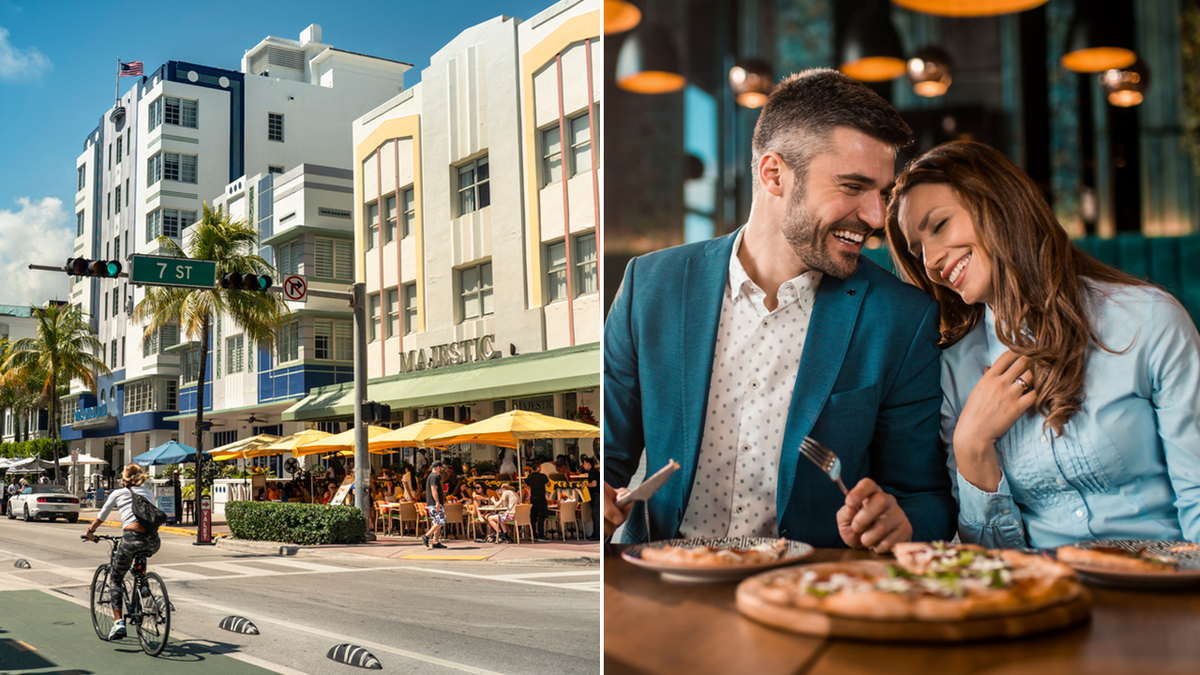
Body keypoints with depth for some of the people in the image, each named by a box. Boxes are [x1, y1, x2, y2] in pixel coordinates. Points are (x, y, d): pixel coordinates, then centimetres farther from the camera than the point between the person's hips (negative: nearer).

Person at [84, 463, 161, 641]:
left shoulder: (118, 494, 16)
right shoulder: (149, 493, 24)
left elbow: (100, 518, 26)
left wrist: (90, 532, 45)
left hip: (132, 538, -3)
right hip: (153, 541, 3)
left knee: (115, 579, 14)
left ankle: (119, 622, -1)